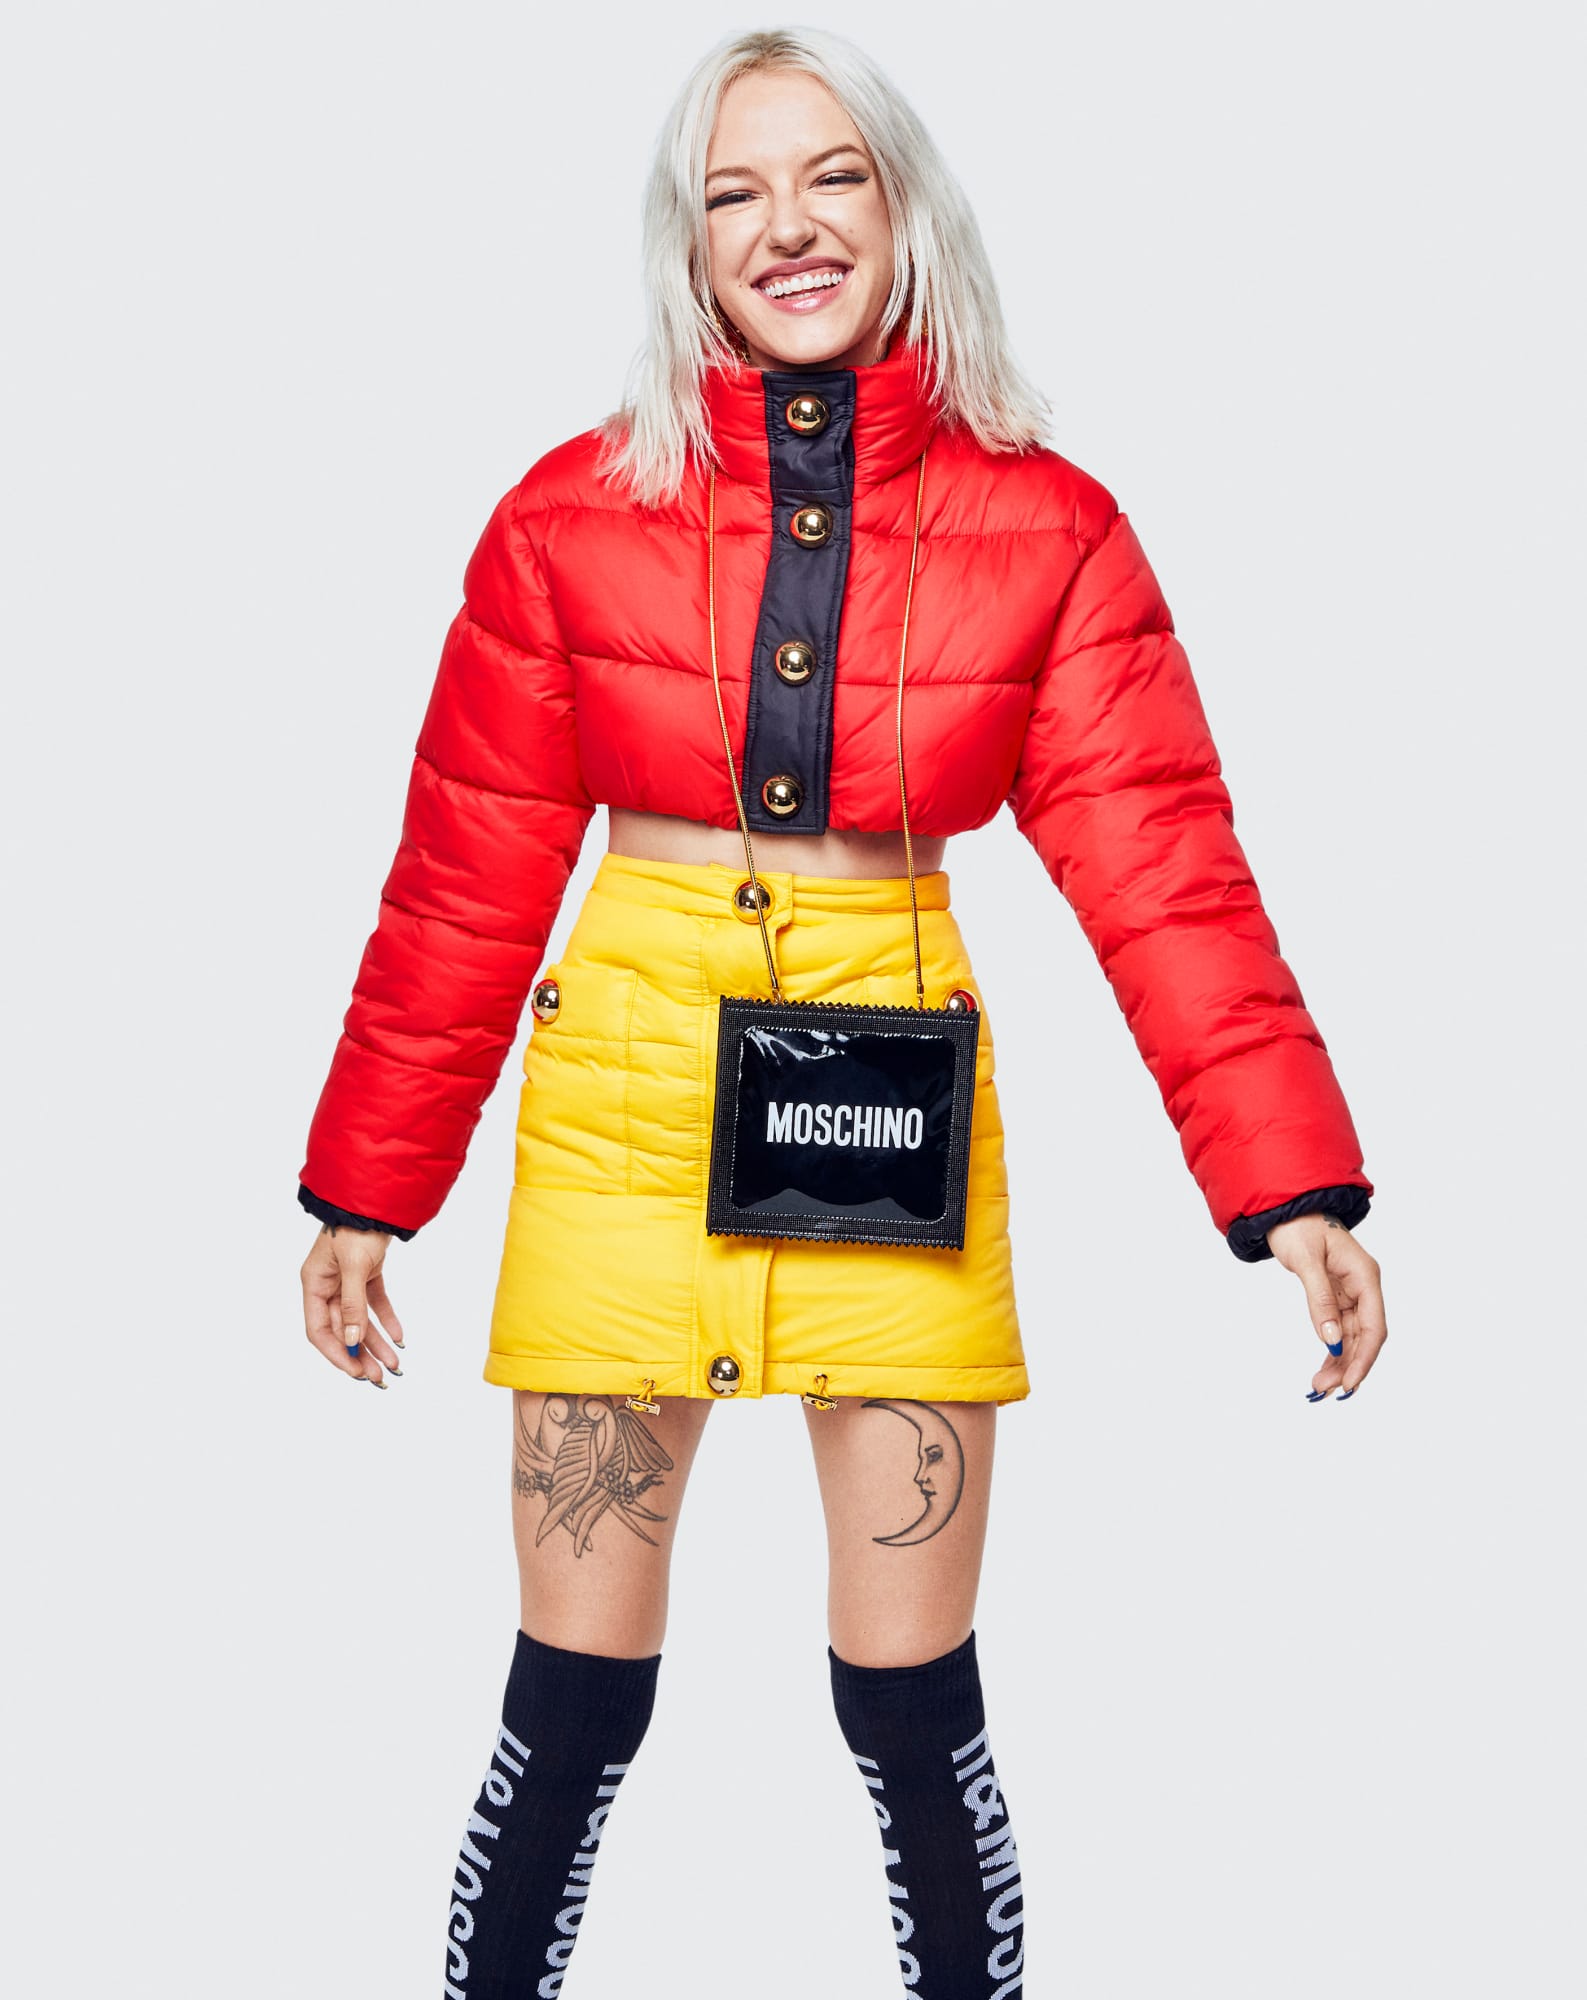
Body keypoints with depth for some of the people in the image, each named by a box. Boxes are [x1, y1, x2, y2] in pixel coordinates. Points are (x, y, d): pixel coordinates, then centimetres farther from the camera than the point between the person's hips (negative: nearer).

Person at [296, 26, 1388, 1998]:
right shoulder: (576, 514, 0)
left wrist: (1292, 1184, -12)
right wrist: (367, 1188, 4)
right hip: (627, 1086, 0)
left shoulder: (1046, 529, 0)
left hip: (903, 1096, 0)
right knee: (573, 1702, 6)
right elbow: (467, 876, 3)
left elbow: (1162, 866, -4)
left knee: (912, 1703, 6)